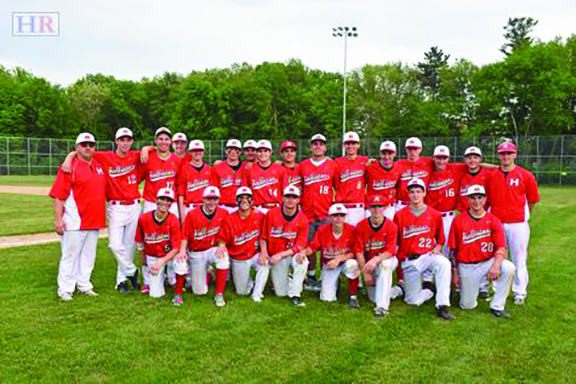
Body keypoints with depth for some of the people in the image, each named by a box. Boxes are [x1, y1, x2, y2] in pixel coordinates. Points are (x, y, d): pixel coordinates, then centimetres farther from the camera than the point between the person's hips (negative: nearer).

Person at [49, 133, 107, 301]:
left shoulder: (99, 166, 13)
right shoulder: (70, 167, -8)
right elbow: (58, 196, -12)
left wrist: (103, 216, 18)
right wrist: (58, 219, -18)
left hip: (94, 221, 7)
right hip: (75, 222, -7)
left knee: (88, 255, 14)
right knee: (70, 254, 1)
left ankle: (84, 286, 25)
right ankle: (65, 289, 11)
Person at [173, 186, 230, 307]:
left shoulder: (223, 214, -5)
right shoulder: (192, 214, -10)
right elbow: (185, 236, -6)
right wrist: (182, 250, -21)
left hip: (212, 250, 1)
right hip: (195, 254, -1)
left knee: (223, 257, -34)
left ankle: (219, 295, -20)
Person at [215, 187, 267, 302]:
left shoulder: (259, 216, -5)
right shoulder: (230, 220, -8)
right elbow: (222, 239, -7)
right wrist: (221, 247, -28)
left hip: (255, 255, 0)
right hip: (238, 259, 0)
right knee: (242, 292, 4)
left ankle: (257, 294, -16)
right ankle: (249, 282, 40)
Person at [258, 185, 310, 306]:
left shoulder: (302, 220, -8)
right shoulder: (271, 214, -6)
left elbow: (300, 245, -11)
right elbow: (263, 237, 2)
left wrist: (281, 255, -21)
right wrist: (264, 252, -15)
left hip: (292, 254, 0)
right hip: (275, 258, 1)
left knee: (302, 261, -37)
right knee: (281, 293, -2)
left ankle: (294, 294, -18)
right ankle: (280, 281, 35)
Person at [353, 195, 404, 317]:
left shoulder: (391, 226, -11)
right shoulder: (361, 226, -8)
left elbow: (390, 252, -19)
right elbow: (359, 252, -9)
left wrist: (376, 259, -38)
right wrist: (366, 273, -16)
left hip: (387, 260, -2)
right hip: (369, 264, 3)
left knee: (385, 264, -39)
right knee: (374, 298, -4)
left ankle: (382, 306, -39)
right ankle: (397, 291, 28)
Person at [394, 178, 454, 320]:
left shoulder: (435, 215, 6)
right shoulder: (399, 215, 3)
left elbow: (440, 239, 16)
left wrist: (437, 248, -5)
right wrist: (400, 258, -8)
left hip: (428, 255, 0)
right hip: (408, 261, 0)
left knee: (444, 263, -36)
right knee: (414, 300, -5)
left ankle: (442, 306, -30)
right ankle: (430, 290, 30)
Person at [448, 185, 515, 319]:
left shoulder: (493, 221, -1)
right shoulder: (459, 220, -4)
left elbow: (501, 247, -9)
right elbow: (453, 249, 0)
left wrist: (496, 265, -28)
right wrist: (455, 273, -1)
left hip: (488, 261, 1)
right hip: (466, 266, -1)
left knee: (509, 268, -29)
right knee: (468, 305, -2)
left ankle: (497, 307, -13)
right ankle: (465, 288, 35)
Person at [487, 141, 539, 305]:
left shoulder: (525, 175, -3)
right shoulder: (492, 176, 4)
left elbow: (532, 199, 4)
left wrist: (523, 216, 8)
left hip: (517, 224, -2)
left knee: (519, 259, 5)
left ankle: (520, 292, 18)